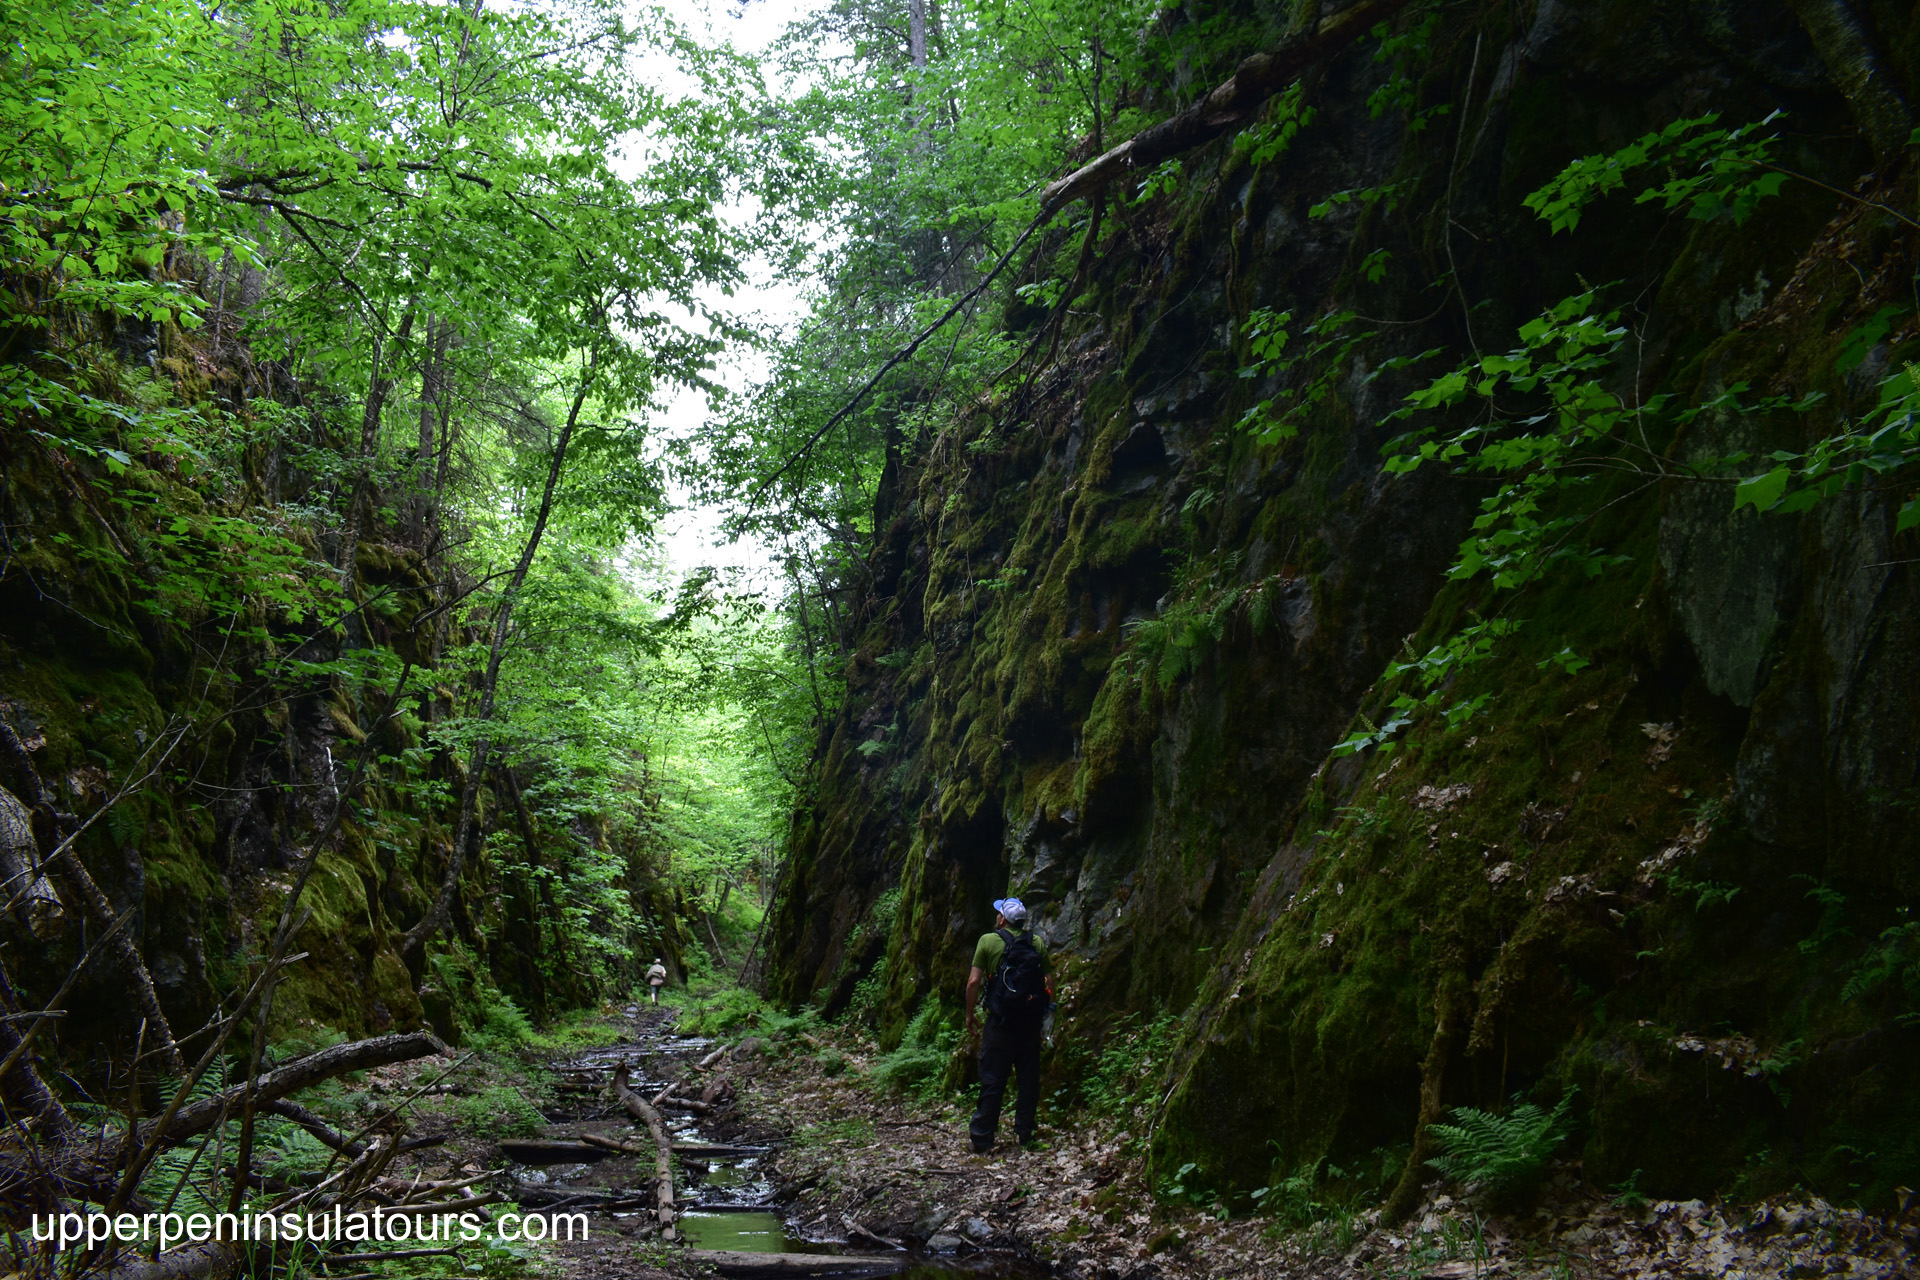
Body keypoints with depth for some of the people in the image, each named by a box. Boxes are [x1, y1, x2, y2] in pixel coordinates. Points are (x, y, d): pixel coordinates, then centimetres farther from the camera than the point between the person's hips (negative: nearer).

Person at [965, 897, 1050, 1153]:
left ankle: (982, 1137, 4)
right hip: (1031, 1021, 3)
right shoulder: (1037, 944, 6)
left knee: (992, 1079, 2)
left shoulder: (989, 941, -3)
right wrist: (1044, 1011, 15)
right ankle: (1024, 1134, 15)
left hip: (1001, 1021, -3)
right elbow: (1048, 983, 4)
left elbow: (974, 981, -7)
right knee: (1029, 1077, 11)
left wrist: (970, 1014, 4)